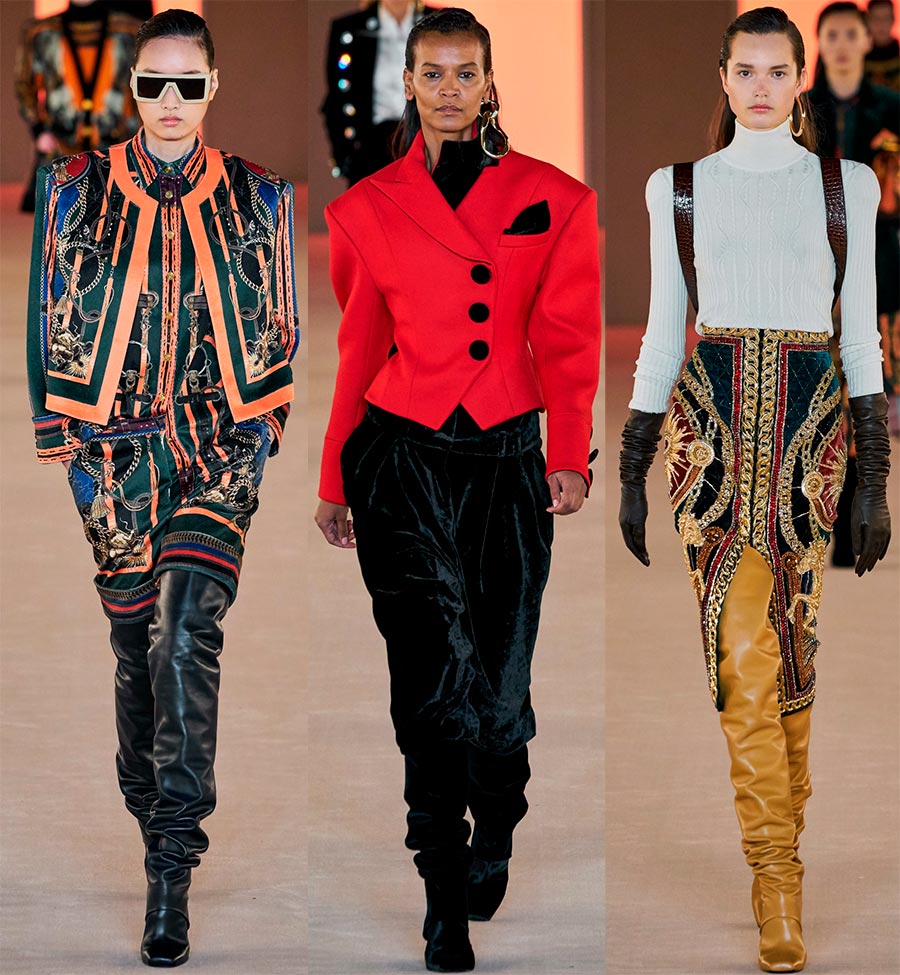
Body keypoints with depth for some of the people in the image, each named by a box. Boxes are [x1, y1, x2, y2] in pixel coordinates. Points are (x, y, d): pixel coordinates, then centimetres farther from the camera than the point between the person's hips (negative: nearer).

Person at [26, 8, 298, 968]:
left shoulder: (256, 197, 6)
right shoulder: (76, 191, 4)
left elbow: (277, 339, 12)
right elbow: (53, 332, 7)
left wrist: (252, 444, 5)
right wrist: (76, 456, 3)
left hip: (216, 455, -1)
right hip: (115, 455, 1)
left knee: (184, 638, -17)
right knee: (135, 649, 7)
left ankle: (171, 871, -19)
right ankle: (150, 812, 29)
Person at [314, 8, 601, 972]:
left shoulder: (554, 200, 5)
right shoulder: (368, 208, 6)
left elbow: (566, 338, 2)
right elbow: (357, 350, 12)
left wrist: (569, 456, -9)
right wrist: (335, 481, 14)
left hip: (507, 458, 1)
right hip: (401, 458, -1)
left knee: (500, 677, 2)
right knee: (439, 674, -10)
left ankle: (493, 841, 31)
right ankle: (447, 897, -1)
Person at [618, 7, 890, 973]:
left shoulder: (847, 185, 8)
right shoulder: (679, 189, 9)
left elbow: (861, 332, 6)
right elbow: (662, 331, 10)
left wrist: (875, 478, 1)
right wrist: (630, 470, 7)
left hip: (811, 416, 1)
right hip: (710, 419, -1)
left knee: (789, 638, 2)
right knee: (742, 647, -10)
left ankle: (781, 822, 22)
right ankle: (777, 892, -11)